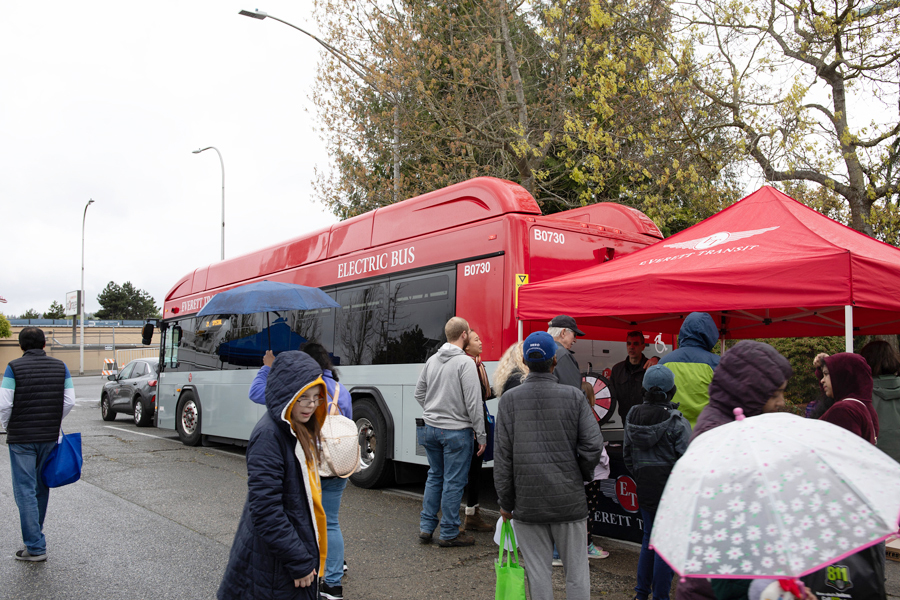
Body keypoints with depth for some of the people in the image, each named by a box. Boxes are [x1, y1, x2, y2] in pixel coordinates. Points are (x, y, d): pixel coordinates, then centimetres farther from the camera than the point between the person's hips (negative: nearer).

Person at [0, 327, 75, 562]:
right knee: (41, 486, 18)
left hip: (21, 439, -4)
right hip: (50, 437, 4)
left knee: (25, 491, 0)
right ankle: (35, 533, 32)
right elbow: (69, 401, 2)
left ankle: (35, 547, 0)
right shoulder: (60, 366, 4)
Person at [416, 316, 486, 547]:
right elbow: (473, 403, -16)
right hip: (456, 431, -6)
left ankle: (426, 527, 23)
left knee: (435, 476, 19)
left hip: (430, 429, 7)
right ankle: (449, 533, 12)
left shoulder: (432, 360, 7)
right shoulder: (465, 362, -14)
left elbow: (419, 393, 14)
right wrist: (481, 436, -10)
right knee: (453, 481, 3)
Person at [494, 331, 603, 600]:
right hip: (569, 498, 0)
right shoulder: (574, 396, -4)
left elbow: (502, 456, -3)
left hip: (527, 502, 1)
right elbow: (593, 445, -9)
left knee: (538, 572, 9)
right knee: (576, 571, 11)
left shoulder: (509, 399, -3)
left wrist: (505, 502, 5)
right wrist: (581, 475, 10)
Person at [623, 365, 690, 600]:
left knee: (649, 536, 19)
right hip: (670, 488, -5)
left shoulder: (632, 416, 1)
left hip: (644, 487, 5)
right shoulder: (677, 422, -15)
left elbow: (627, 454, 9)